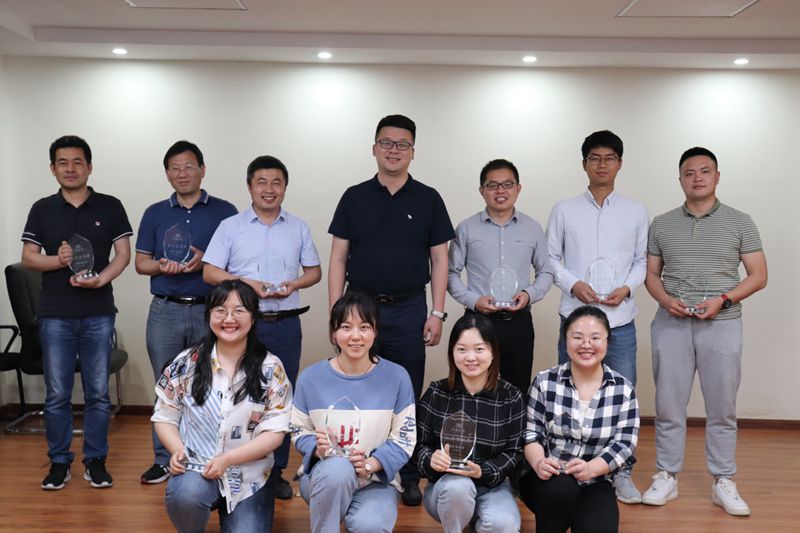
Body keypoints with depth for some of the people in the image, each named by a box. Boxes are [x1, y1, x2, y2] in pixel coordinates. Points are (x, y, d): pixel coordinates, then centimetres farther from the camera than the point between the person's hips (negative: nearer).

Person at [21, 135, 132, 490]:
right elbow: (28, 258, 5)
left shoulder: (110, 207, 4)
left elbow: (123, 254, 1)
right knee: (56, 395, 5)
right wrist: (59, 261, -16)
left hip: (99, 314, -1)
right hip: (55, 315, 1)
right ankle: (59, 462, 18)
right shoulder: (43, 209, 7)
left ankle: (95, 461, 18)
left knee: (98, 393, 5)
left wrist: (101, 279, -17)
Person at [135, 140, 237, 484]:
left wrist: (206, 261, -16)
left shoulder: (224, 211, 3)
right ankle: (164, 460, 19)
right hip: (166, 311, 2)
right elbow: (140, 262, 10)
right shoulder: (155, 214, 9)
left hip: (210, 310, -1)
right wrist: (162, 266, -12)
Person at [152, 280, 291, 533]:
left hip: (249, 476, 0)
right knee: (184, 496, -32)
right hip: (196, 468, 0)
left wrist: (227, 459, -19)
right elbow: (165, 416, 5)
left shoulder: (270, 368, -3)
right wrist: (177, 449, -16)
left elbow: (275, 431, -7)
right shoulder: (186, 363, 1)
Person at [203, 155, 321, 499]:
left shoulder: (298, 228, 8)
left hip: (285, 325, 2)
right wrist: (246, 283, -16)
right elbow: (210, 272, -2)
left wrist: (293, 284, -10)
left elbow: (314, 271, 10)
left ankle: (276, 471, 20)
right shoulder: (230, 226, 2)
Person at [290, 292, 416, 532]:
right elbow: (299, 431, 5)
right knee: (338, 468, -36)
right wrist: (318, 448, -18)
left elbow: (405, 437, -3)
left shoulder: (396, 377, -2)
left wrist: (372, 463, -20)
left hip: (377, 480, 0)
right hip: (322, 476, 1)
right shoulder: (311, 377, 0)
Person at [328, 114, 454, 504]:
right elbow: (338, 258, 3)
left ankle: (409, 476, 21)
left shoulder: (428, 200, 2)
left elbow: (439, 260, 2)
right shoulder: (354, 198, 4)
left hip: (408, 310, 0)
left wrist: (437, 314, -4)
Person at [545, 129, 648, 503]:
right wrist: (573, 283, -11)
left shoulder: (636, 212, 7)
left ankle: (622, 473, 18)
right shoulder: (564, 210, 5)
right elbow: (551, 257, 5)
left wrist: (626, 287, -8)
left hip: (620, 319, 1)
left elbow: (642, 261, 9)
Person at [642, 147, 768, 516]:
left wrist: (723, 299, -13)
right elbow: (651, 273, 11)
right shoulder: (661, 225, 8)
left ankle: (723, 482, 17)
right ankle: (667, 478, 17)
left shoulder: (740, 222, 4)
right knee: (668, 405, 5)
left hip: (722, 324, -1)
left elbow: (758, 276, 2)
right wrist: (666, 300, -9)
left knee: (722, 408, 5)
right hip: (671, 324, 1)